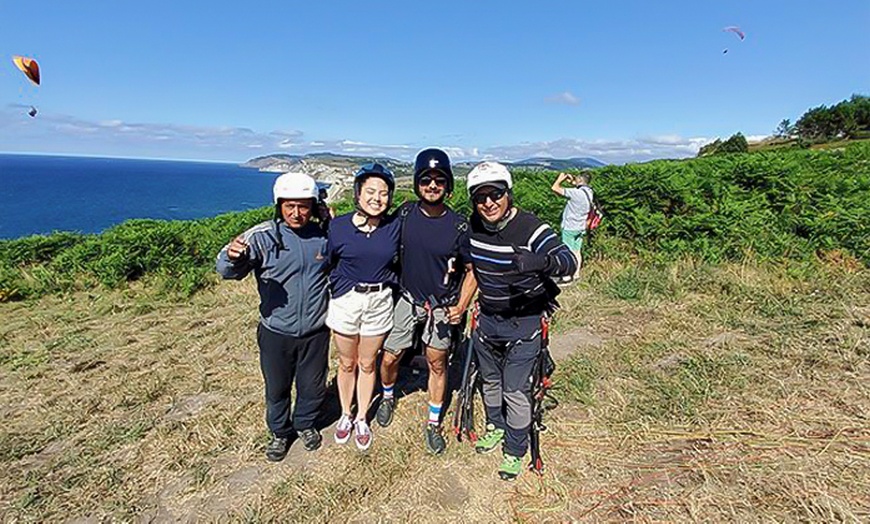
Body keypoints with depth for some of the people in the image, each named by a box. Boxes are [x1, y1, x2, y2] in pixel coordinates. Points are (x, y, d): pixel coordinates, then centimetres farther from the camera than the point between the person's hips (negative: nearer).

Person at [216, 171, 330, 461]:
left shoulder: (323, 236, -6)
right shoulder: (263, 236, -15)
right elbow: (227, 270, -22)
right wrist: (233, 257, -46)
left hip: (316, 332, 2)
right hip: (276, 334, -1)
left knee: (312, 386, 19)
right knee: (277, 388, 20)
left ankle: (305, 423, 49)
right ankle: (280, 432, 47)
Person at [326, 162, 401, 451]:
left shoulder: (395, 226, -6)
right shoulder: (338, 226, -8)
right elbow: (327, 264, 2)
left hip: (379, 302, 1)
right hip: (345, 301, 0)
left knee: (367, 364, 15)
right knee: (347, 364, 16)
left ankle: (361, 419, 36)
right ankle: (345, 414, 40)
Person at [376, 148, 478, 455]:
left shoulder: (458, 226, -15)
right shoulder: (405, 214, -9)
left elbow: (472, 270, -6)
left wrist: (461, 307, -14)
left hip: (442, 305, -1)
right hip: (408, 298, 2)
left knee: (437, 363, 11)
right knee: (389, 358, 7)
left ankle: (433, 424, 32)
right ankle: (388, 396, 41)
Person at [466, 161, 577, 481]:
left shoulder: (530, 228, -21)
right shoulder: (473, 226, -6)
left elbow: (570, 262, -30)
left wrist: (542, 261, -51)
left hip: (524, 322, -5)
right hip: (487, 319, 5)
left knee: (515, 391, 4)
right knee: (490, 380, 22)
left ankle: (515, 451, 29)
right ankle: (496, 426, 49)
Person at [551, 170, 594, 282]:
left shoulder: (575, 193, -24)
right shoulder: (589, 192, 0)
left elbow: (555, 188, -24)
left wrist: (560, 178, -6)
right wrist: (572, 181, 14)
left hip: (570, 227, -7)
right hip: (580, 227, 7)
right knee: (577, 252, 15)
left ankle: (567, 276, 9)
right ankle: (576, 274, 25)